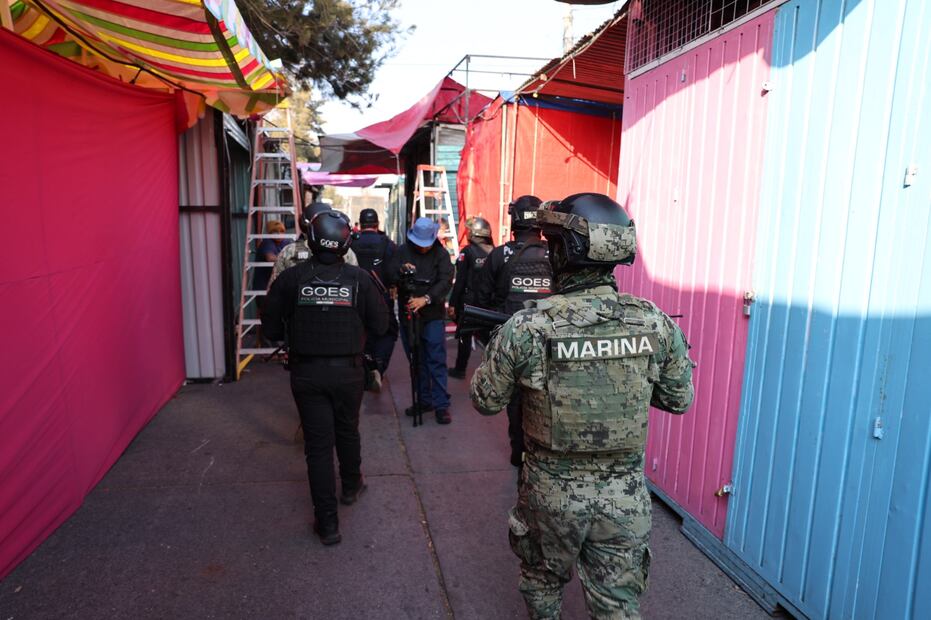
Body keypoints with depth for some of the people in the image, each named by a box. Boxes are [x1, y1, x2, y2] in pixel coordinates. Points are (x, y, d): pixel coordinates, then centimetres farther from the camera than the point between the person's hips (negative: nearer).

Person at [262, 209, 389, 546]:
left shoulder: (291, 277, -10)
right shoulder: (359, 278, -11)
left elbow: (271, 328, -4)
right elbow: (380, 325, -6)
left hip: (306, 372, 0)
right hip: (347, 370, 1)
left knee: (318, 443, 7)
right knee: (347, 431, 23)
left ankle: (327, 522, 12)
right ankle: (351, 486, 45)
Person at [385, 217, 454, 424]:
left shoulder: (441, 254, -2)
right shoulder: (402, 252, 4)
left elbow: (445, 281, -13)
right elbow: (389, 276, -4)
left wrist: (426, 299, -26)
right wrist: (401, 270, -26)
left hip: (433, 316, -3)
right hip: (407, 314, 4)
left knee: (436, 361, -4)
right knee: (416, 361, 12)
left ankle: (441, 405, 2)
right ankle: (424, 400, 24)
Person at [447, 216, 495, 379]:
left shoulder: (467, 252, -10)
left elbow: (460, 281, -12)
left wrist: (452, 303, -7)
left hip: (469, 300, -4)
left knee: (465, 335, 6)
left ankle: (460, 370, 15)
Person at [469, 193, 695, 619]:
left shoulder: (526, 328, -21)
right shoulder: (657, 324, -12)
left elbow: (485, 401, -7)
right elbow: (679, 400, 3)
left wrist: (498, 351, 10)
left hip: (552, 491, -1)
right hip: (626, 496, 2)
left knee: (542, 583, 27)